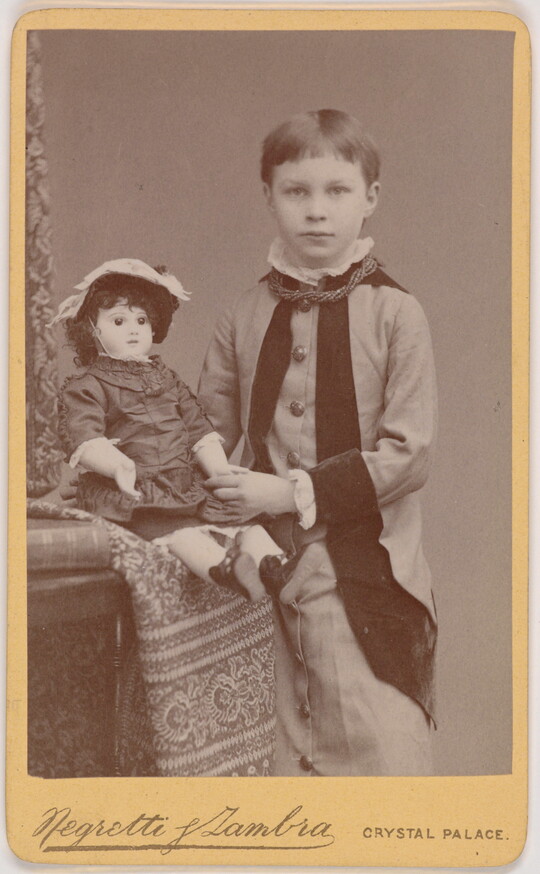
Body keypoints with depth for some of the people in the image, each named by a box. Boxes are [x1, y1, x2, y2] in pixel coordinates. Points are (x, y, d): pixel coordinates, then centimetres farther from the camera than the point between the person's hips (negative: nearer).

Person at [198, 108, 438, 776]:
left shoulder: (394, 313, -5)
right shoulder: (244, 318, 6)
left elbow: (408, 455, -10)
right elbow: (207, 432, 11)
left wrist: (296, 491, -16)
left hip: (365, 575, -3)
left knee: (380, 752, 1)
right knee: (280, 758, 12)